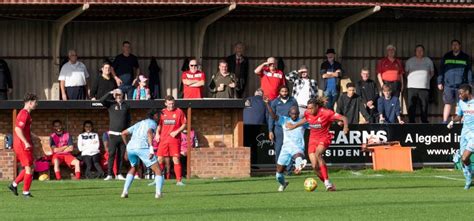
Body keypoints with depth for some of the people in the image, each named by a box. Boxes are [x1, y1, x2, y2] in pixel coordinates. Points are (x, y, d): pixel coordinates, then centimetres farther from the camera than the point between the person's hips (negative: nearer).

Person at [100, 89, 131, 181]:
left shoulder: (126, 106, 12)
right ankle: (109, 175, -9)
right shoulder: (111, 104, 5)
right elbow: (102, 100, -13)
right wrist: (111, 93, -15)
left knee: (121, 155, 5)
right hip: (113, 134, -3)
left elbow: (128, 120, 17)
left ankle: (119, 174, 10)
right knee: (111, 154, -8)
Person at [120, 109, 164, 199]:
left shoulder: (139, 124, 31)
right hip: (142, 147, -6)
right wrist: (151, 149, -20)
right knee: (157, 170, 1)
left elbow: (123, 133, 33)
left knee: (134, 168, 32)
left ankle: (125, 192, 22)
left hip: (130, 147, 6)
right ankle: (158, 193, -16)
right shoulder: (152, 123, 12)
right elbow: (149, 132, -12)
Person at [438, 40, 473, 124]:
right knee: (448, 103, -3)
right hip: (448, 84, 0)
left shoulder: (466, 57, 9)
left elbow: (469, 71, 8)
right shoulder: (446, 57, 12)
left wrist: (470, 83, 1)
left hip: (461, 85, 0)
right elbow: (441, 70, 13)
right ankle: (444, 121, -3)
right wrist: (440, 82, 6)